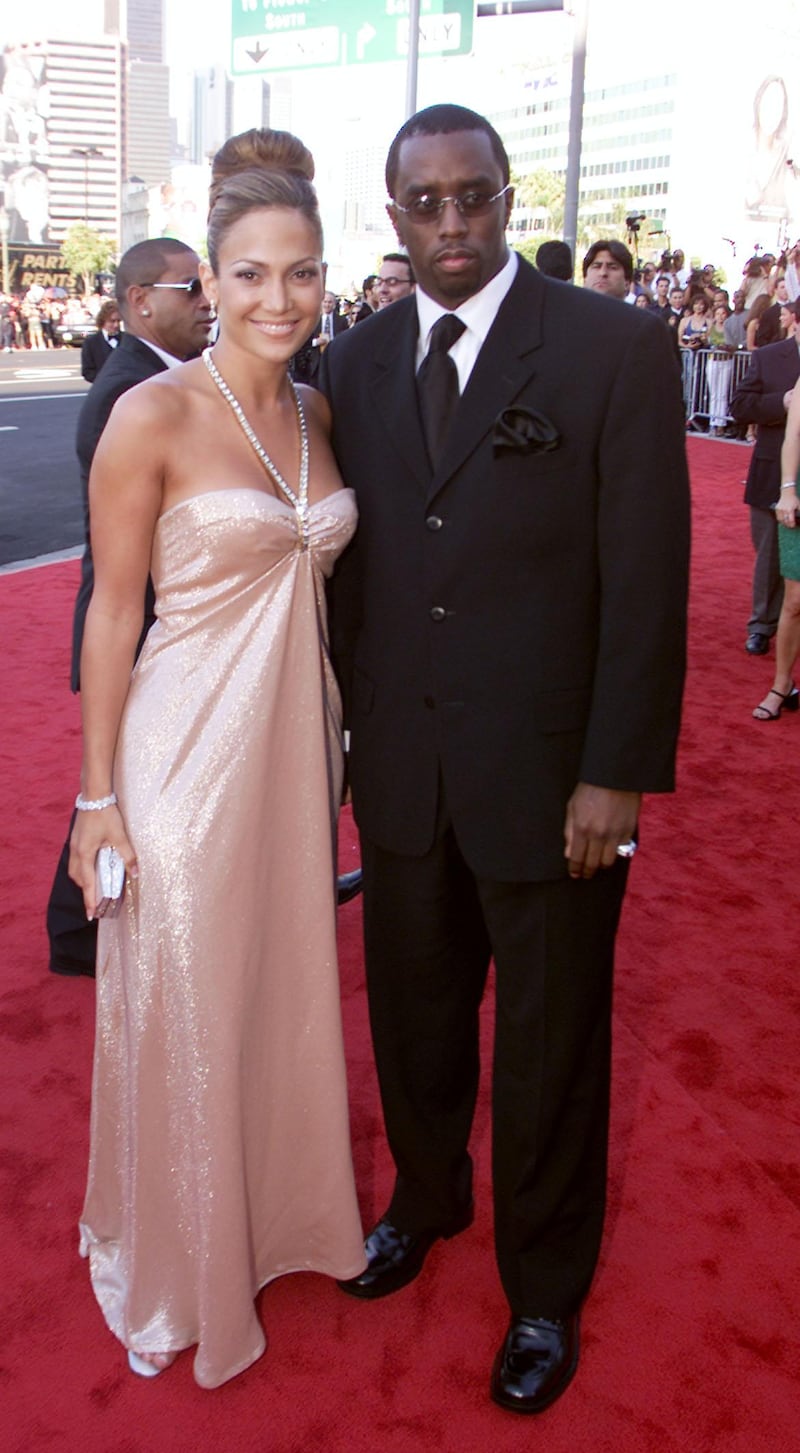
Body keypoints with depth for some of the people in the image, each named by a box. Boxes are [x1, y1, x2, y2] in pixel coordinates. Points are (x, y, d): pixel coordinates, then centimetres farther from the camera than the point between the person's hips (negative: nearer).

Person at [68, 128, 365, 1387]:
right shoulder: (155, 415, -14)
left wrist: (335, 735, 12)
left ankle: (281, 1205, 46)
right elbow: (114, 609, -11)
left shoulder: (316, 410, 5)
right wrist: (98, 796, -10)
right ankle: (178, 1258, 36)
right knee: (184, 1013, 10)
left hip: (297, 740, 6)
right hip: (187, 750, -6)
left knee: (289, 987, 20)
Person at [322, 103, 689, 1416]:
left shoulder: (618, 349, -9)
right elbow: (352, 562, 8)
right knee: (413, 1019, 21)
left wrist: (617, 775, -14)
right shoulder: (356, 363, 5)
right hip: (400, 768, 4)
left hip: (548, 777, -3)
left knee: (550, 1054, 13)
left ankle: (546, 1291, 37)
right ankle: (426, 1200, 49)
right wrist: (347, 720, 6)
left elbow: (648, 574, -11)